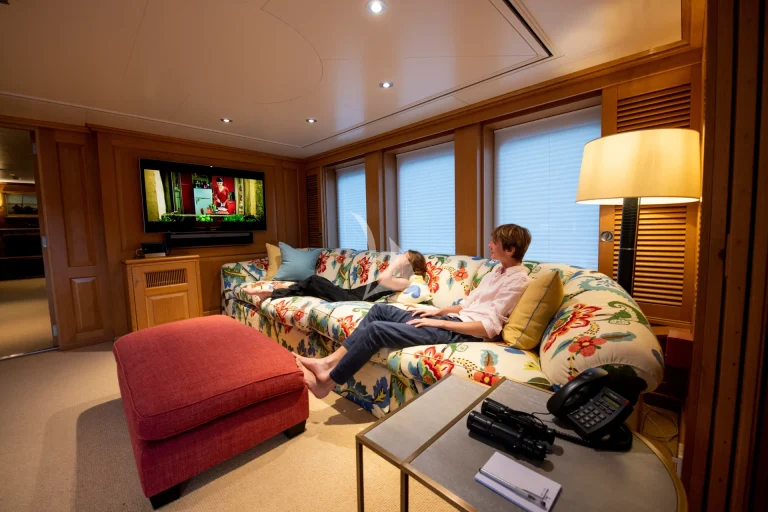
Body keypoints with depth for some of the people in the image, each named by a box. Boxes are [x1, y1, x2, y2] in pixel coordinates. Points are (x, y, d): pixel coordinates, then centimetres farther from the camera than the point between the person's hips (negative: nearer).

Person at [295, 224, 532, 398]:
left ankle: (327, 381, -2)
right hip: (452, 320, 9)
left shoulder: (517, 280, -10)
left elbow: (490, 328, -18)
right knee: (380, 309, -1)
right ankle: (329, 362, 0)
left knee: (377, 329, -18)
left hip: (461, 332, -9)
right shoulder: (498, 271, 19)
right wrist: (439, 310, 9)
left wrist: (440, 322, -17)